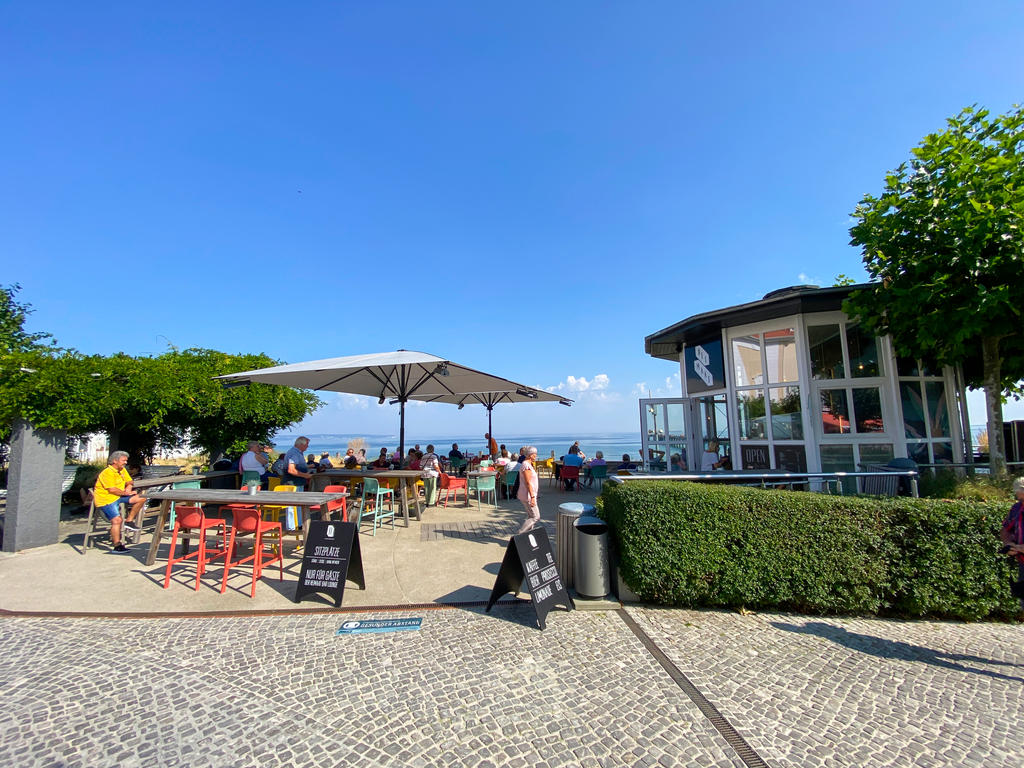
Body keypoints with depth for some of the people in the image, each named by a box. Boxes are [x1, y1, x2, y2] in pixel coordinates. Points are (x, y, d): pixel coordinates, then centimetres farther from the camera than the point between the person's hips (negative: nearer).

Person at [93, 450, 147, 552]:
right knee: (117, 520, -22)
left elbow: (129, 483, 21)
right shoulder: (107, 473, -16)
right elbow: (112, 490, -22)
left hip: (119, 496, 8)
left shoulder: (122, 470, 11)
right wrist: (126, 493, -10)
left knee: (141, 498, -6)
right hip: (106, 499, -8)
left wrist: (128, 489, -2)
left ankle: (129, 521, 2)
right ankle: (117, 546, -16)